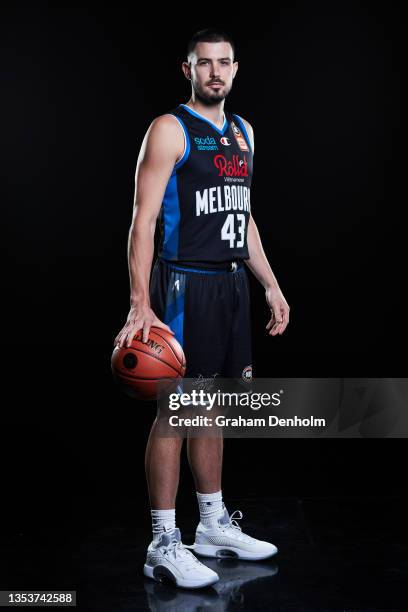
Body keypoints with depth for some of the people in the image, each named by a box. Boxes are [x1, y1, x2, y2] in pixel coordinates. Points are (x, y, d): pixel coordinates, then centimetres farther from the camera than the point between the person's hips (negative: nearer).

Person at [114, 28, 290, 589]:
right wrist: (141, 305, -23)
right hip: (186, 284, -7)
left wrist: (272, 287, 18)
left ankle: (214, 524, 27)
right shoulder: (170, 130, -7)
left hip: (233, 283, 8)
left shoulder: (242, 131, 16)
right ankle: (164, 545, 5)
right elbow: (143, 221, -14)